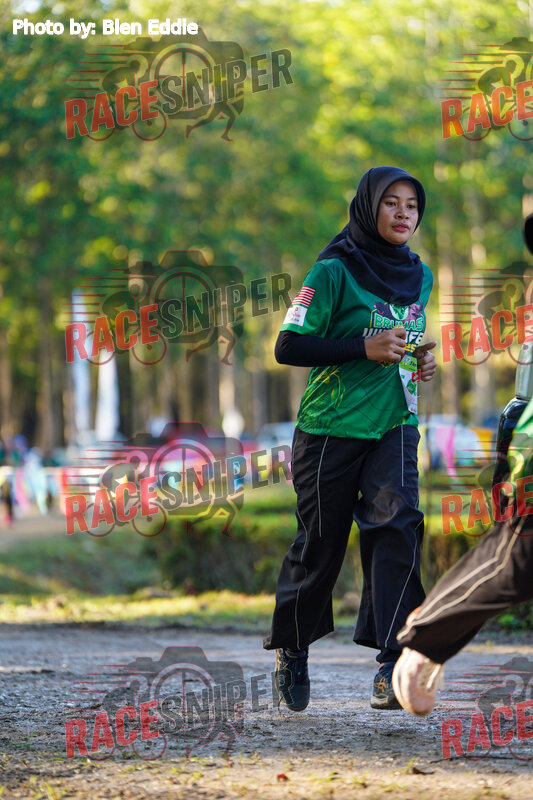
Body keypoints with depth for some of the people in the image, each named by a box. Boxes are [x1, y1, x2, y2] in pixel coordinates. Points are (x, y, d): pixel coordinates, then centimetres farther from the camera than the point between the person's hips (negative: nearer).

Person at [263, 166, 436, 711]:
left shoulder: (419, 276, 11)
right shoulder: (334, 272, -9)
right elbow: (288, 347, -12)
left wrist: (419, 361, 4)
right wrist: (363, 348, -20)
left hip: (393, 426, 4)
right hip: (331, 426, -4)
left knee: (397, 524, -18)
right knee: (320, 543, 4)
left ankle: (392, 664, -22)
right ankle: (291, 649, 29)